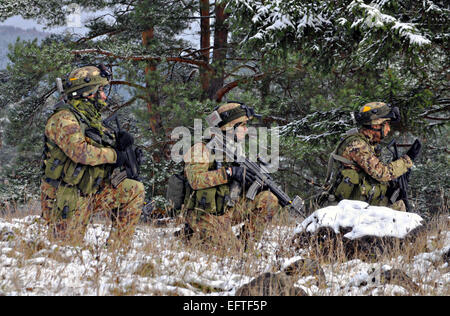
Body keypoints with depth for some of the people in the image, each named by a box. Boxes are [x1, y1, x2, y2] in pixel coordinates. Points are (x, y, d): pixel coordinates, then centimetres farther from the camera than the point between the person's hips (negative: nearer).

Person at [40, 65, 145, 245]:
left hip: (90, 192, 8)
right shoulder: (64, 118, -16)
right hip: (66, 200, -8)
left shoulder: (92, 119, 13)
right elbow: (80, 151, -30)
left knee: (135, 191, 2)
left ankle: (115, 247, 5)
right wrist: (114, 155, -17)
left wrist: (119, 143, -5)